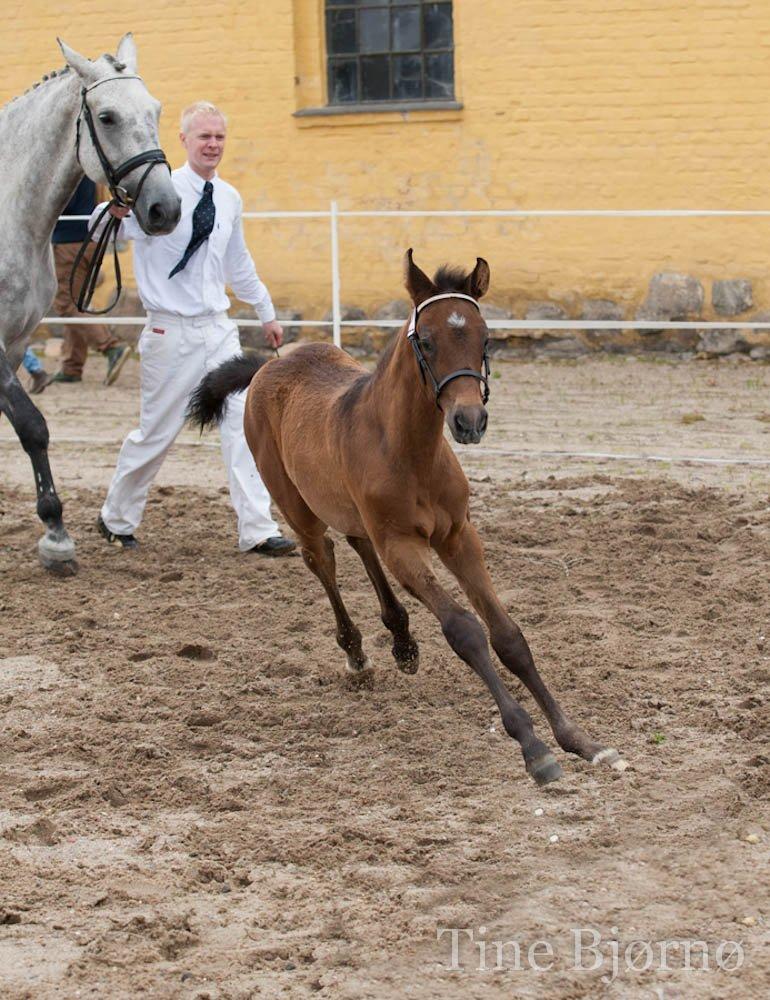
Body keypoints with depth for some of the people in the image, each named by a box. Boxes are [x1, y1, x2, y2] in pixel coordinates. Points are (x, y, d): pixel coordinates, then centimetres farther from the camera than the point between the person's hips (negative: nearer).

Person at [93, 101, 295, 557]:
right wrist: (116, 212, -43)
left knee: (245, 423, -4)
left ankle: (258, 530, -2)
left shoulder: (230, 199, 8)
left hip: (219, 329, 5)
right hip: (172, 332, -5)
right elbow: (100, 232, -20)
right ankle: (117, 519, 26)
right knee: (157, 433, 5)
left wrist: (267, 313, 28)